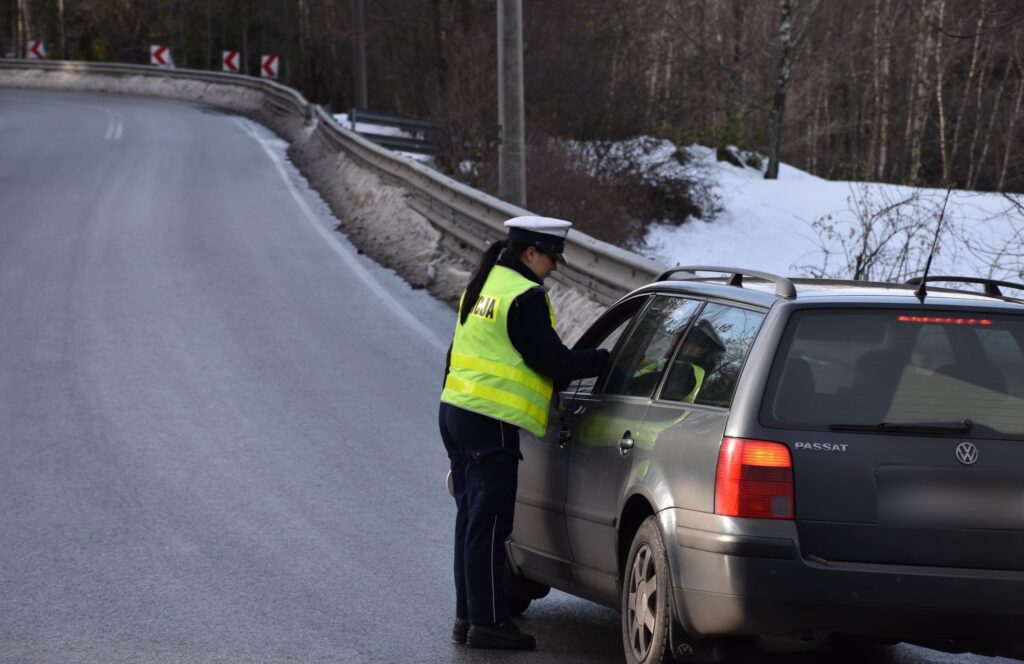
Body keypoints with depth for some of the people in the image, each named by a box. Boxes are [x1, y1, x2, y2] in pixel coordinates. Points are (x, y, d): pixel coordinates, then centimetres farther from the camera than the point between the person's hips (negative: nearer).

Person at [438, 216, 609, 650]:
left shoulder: (483, 286, 16)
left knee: (472, 518, 14)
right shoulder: (525, 297, -13)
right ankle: (486, 622, -4)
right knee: (488, 522, -6)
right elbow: (551, 361, -13)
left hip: (455, 411, 10)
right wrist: (608, 360, -6)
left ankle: (467, 616, 18)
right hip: (490, 422, -9)